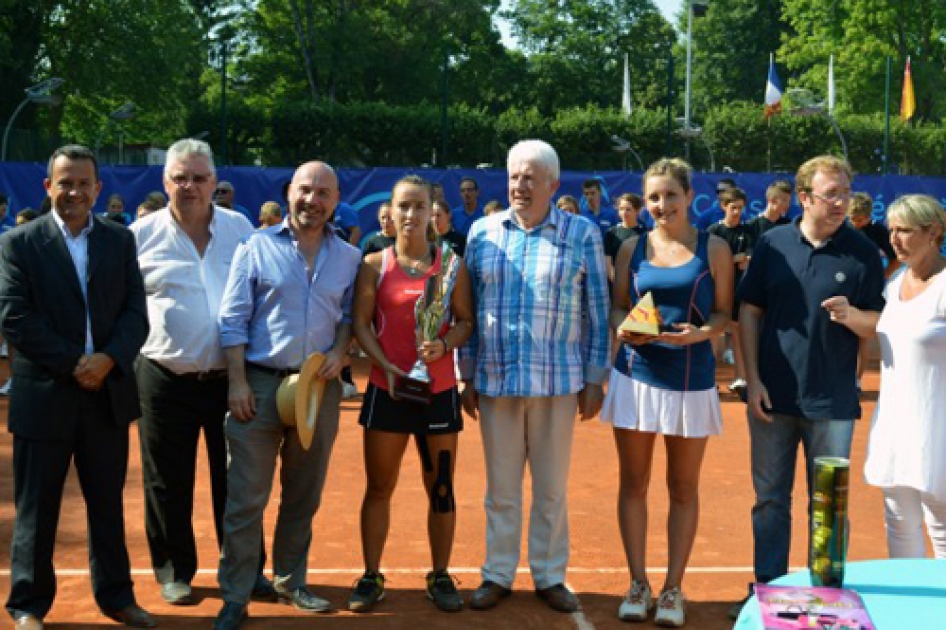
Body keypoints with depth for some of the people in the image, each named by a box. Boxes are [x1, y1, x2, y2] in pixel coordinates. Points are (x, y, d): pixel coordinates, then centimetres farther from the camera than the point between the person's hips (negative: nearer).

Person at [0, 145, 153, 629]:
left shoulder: (120, 240, 8)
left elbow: (136, 313, 2)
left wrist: (109, 360, -15)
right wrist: (74, 364, -15)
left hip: (109, 392, 3)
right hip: (44, 394, -3)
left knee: (108, 503, 13)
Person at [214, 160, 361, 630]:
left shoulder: (348, 258, 7)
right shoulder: (257, 247, -1)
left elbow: (351, 316, 12)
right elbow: (233, 318, -3)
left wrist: (339, 354, -8)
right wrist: (237, 382, -10)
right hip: (261, 381, -3)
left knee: (303, 496, 13)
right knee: (245, 498, -1)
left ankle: (290, 581, 28)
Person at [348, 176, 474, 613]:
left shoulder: (451, 264, 2)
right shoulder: (374, 265, 1)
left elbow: (466, 321, 2)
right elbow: (360, 324, -2)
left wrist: (445, 344, -18)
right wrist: (387, 367, -16)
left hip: (439, 390, 0)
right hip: (386, 389, 0)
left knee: (441, 488, 7)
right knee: (379, 487, 7)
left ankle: (441, 577, 20)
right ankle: (371, 577, 18)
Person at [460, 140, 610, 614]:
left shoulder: (582, 234, -1)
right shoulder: (483, 232, 5)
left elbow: (598, 311, 1)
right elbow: (469, 309, 9)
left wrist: (595, 379, -1)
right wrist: (468, 377, 7)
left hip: (557, 381, -1)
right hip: (496, 380, 2)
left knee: (552, 488, 9)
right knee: (501, 487, 10)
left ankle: (550, 576, 23)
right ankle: (498, 574, 23)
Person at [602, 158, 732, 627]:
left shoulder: (713, 248, 0)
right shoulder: (633, 247, 5)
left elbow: (723, 311, 2)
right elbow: (617, 307, 9)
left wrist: (702, 332, -18)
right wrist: (622, 328, -12)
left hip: (690, 378, -1)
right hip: (636, 374, 2)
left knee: (683, 487, 7)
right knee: (633, 482, 7)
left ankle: (673, 589, 19)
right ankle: (638, 583, 20)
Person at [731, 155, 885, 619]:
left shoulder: (863, 253, -3)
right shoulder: (772, 244, -1)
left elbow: (877, 325, 1)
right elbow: (749, 312, 3)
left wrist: (851, 315, -22)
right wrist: (753, 380, -3)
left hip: (832, 402, -1)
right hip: (773, 396, 1)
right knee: (770, 498, 12)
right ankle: (767, 588, 25)